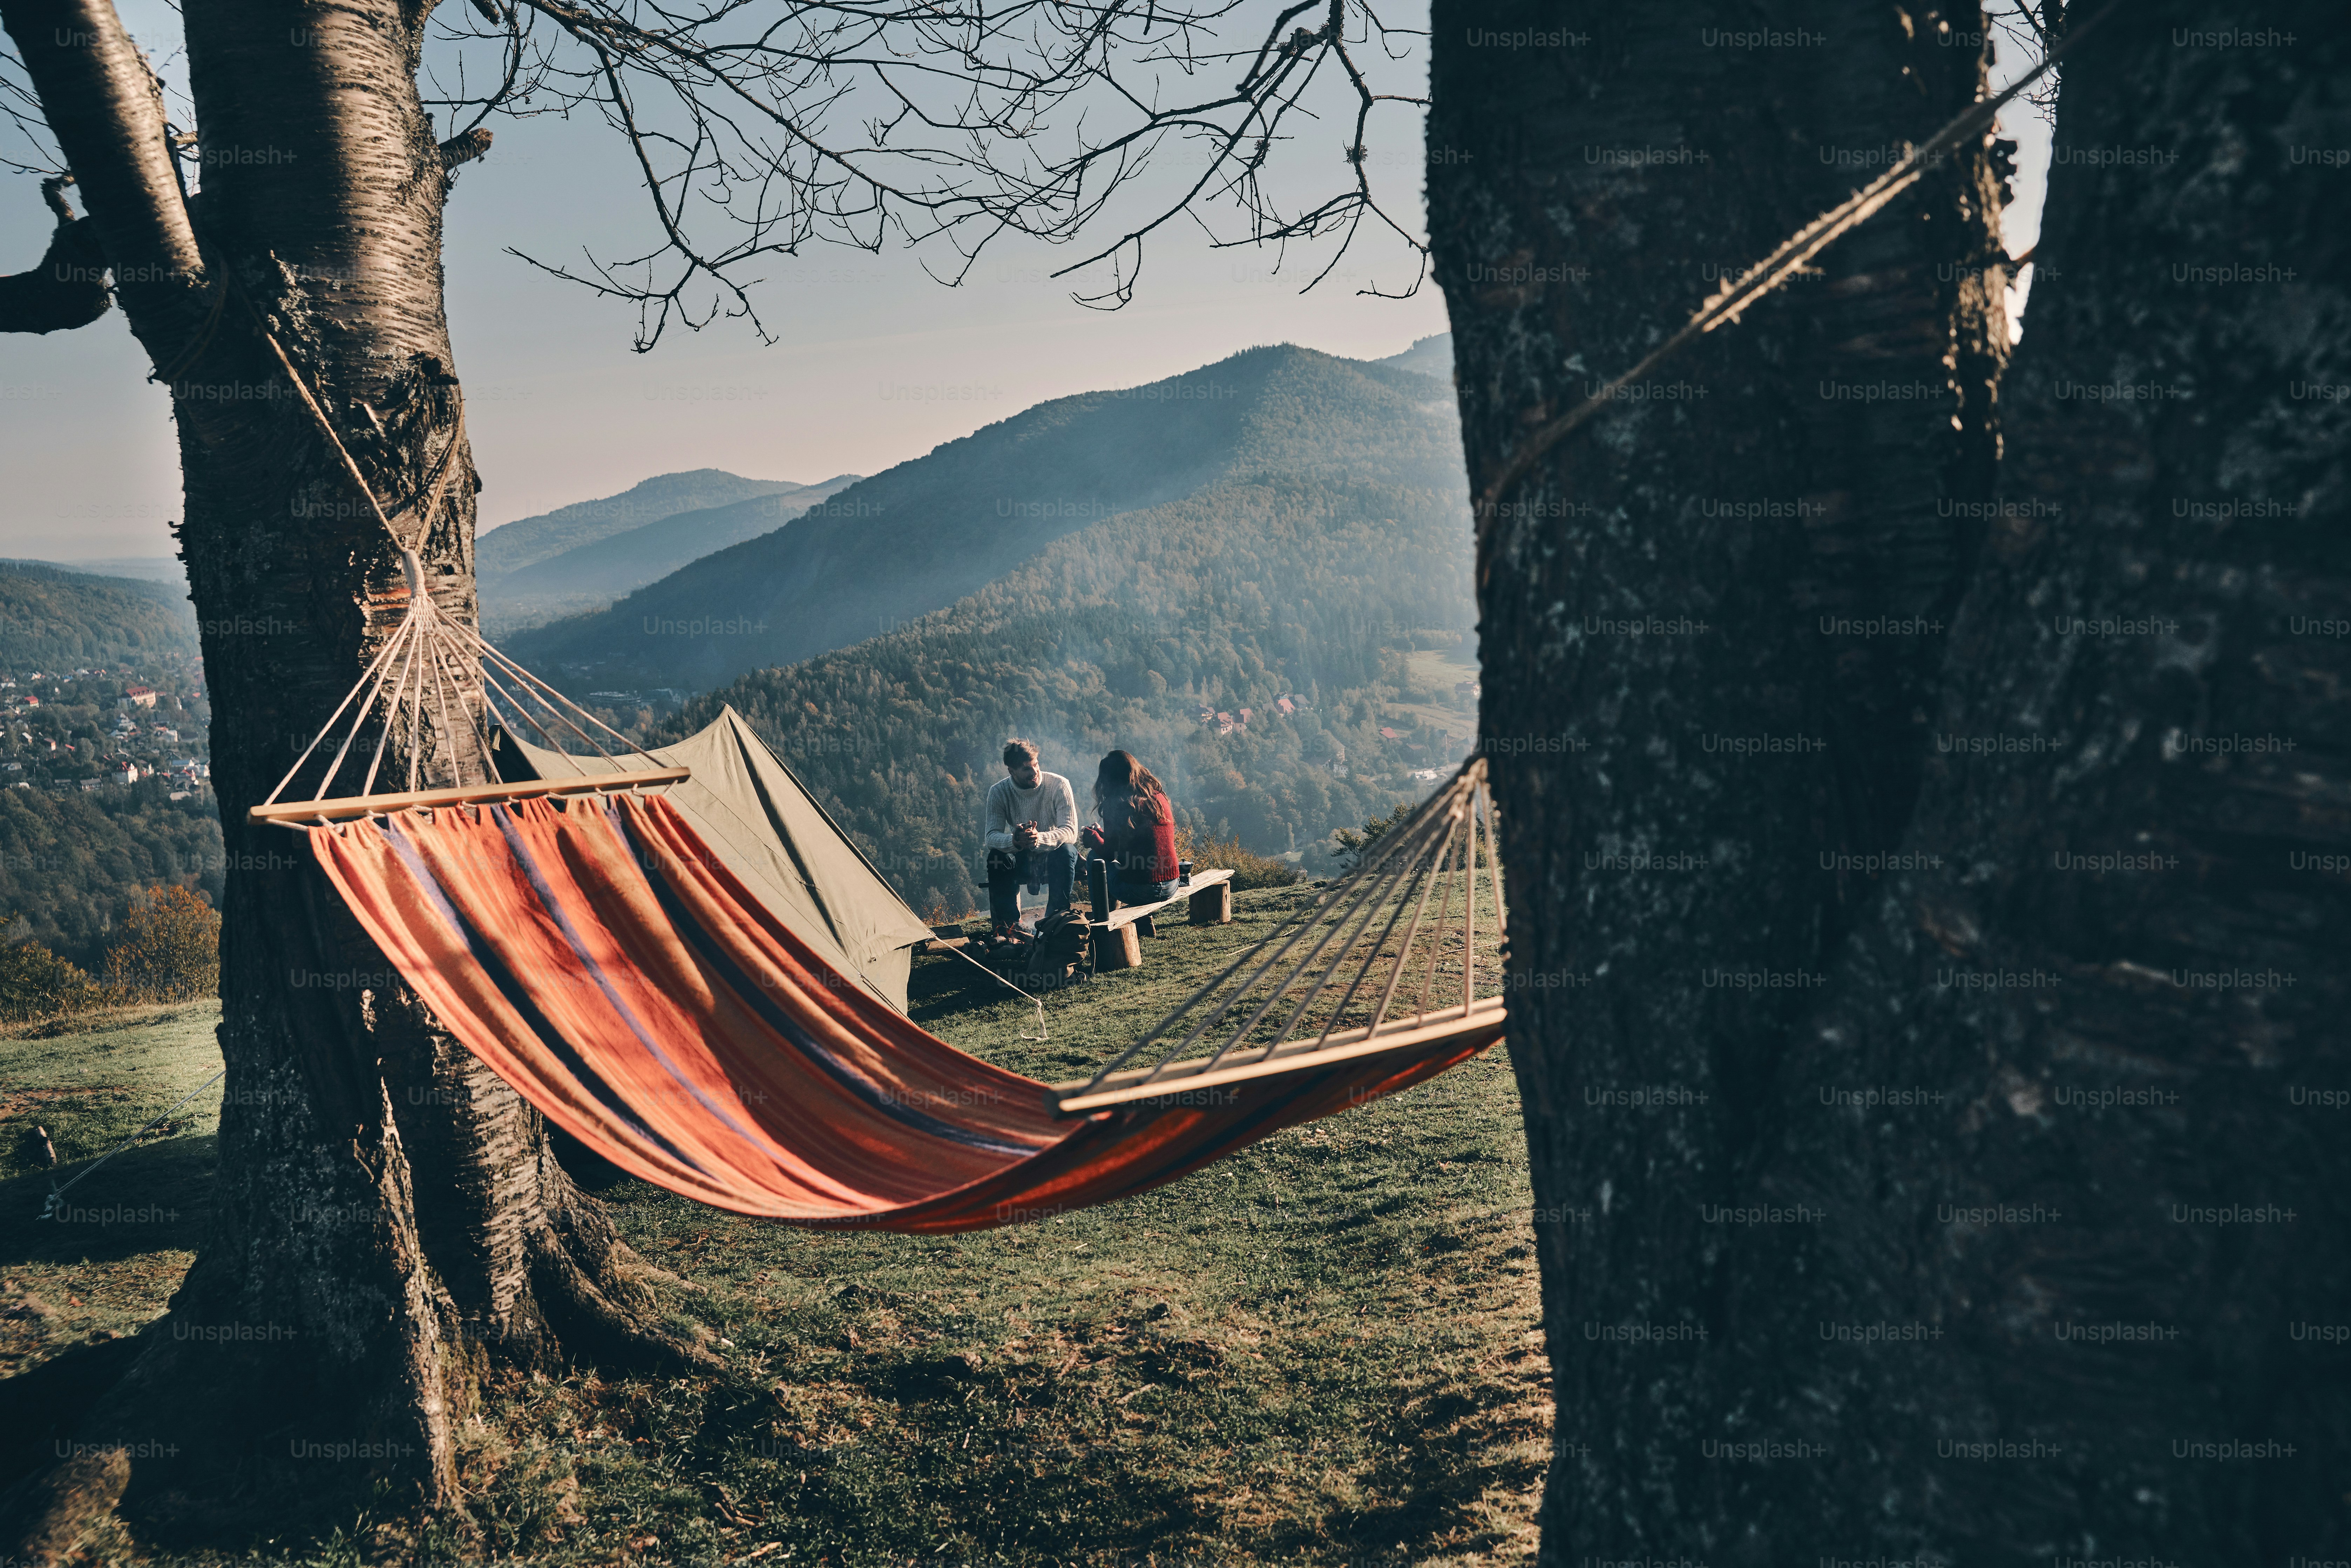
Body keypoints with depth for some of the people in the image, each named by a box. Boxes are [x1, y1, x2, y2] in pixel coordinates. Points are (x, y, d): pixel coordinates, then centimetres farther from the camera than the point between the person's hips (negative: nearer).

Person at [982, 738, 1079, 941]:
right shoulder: (999, 792, -10)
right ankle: (1009, 926, -21)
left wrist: (1039, 839, -45)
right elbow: (992, 836, -19)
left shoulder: (1058, 785, -16)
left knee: (1065, 851, -34)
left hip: (1053, 857, -2)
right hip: (1022, 862, 2)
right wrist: (1014, 841, -44)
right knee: (996, 856, -28)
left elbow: (1070, 832, -24)